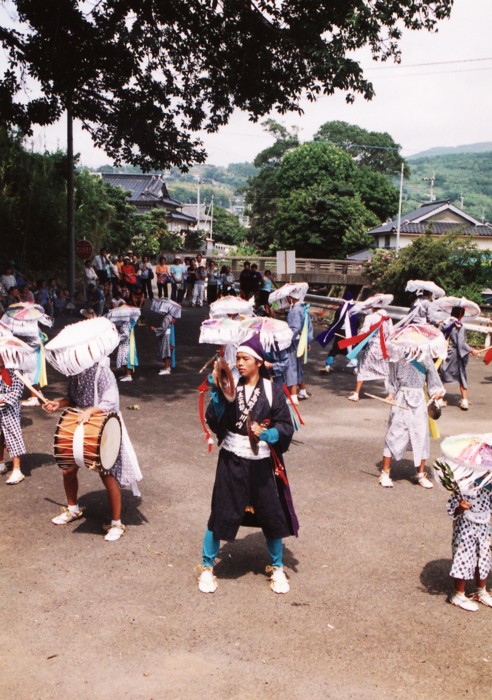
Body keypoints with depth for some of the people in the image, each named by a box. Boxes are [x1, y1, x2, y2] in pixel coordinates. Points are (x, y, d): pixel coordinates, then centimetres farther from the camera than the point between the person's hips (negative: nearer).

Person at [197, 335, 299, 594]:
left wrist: (266, 433, -23)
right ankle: (207, 568, 24)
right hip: (232, 461, 0)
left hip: (262, 463, 0)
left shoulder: (273, 391, -3)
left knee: (271, 515, 8)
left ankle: (277, 568, 30)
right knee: (221, 514, 4)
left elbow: (286, 427, -4)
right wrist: (216, 392, -19)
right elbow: (214, 422, -9)